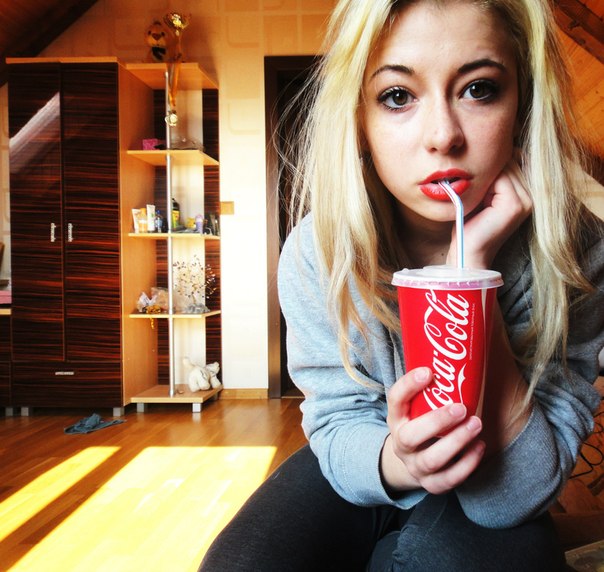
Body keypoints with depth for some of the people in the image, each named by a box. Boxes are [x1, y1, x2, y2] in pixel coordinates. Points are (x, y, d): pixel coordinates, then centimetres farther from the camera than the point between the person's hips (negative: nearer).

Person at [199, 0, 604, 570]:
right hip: (358, 476, 2)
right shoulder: (316, 251, -18)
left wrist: (473, 269, -35)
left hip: (491, 507, -1)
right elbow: (339, 427, -10)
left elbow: (517, 495, -26)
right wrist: (394, 461, -34)